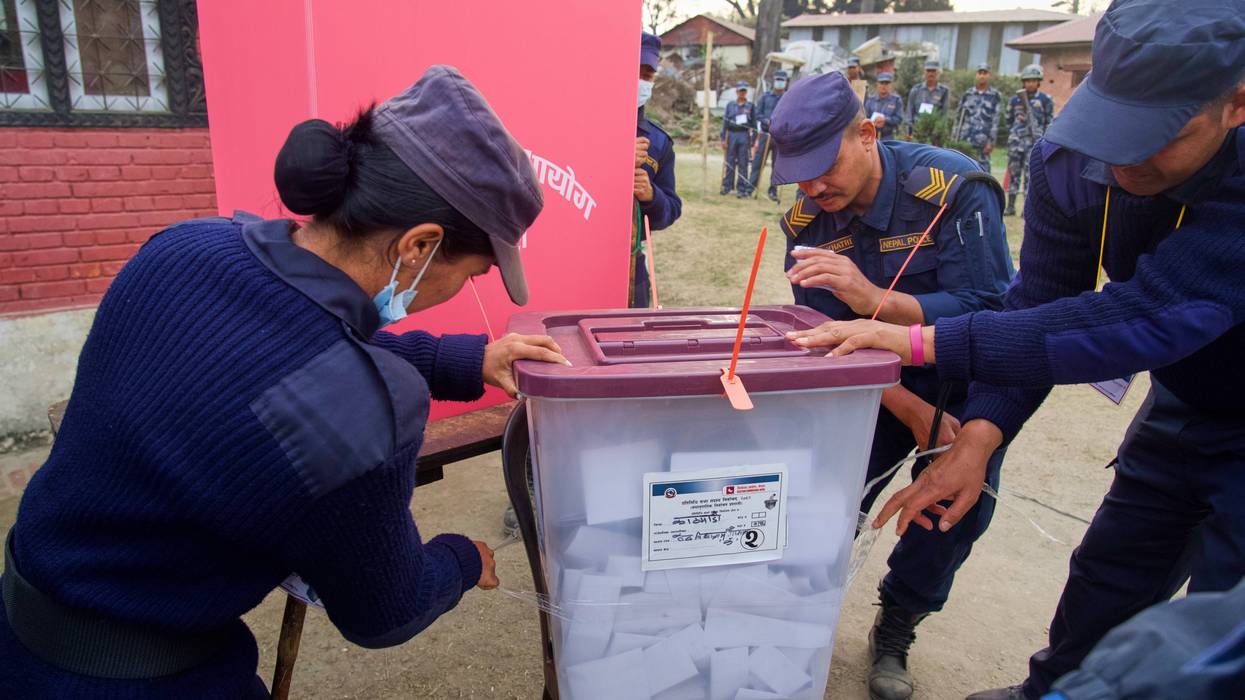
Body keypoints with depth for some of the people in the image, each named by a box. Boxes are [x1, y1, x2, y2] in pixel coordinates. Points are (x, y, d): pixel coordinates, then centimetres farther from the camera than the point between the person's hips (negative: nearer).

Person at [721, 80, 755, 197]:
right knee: (729, 162, 3)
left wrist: (754, 140, 1)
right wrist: (723, 139, 2)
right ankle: (727, 187, 9)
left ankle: (741, 189, 3)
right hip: (732, 135, 1)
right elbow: (725, 122, 9)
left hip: (744, 136, -1)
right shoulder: (730, 105, 10)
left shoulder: (751, 106, 7)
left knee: (743, 163, 0)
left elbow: (754, 124, 7)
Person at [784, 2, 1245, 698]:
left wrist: (916, 339, -44)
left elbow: (1145, 317, -42)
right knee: (1105, 580, 16)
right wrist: (979, 437, -29)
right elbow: (1040, 305, -16)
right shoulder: (1071, 159, -17)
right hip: (1183, 406, 5)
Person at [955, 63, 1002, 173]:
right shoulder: (968, 93, 10)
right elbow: (959, 117, 12)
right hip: (966, 139, 3)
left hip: (983, 140, -3)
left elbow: (995, 120, -2)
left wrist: (991, 141, -8)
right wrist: (955, 139, 6)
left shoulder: (995, 96, 1)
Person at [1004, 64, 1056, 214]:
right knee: (1013, 173, 5)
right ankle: (1010, 206, 12)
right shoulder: (1015, 99, 9)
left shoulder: (1045, 99, 3)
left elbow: (1049, 121, 5)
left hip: (1035, 142, -3)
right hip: (1016, 141, 3)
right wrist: (1012, 135, 9)